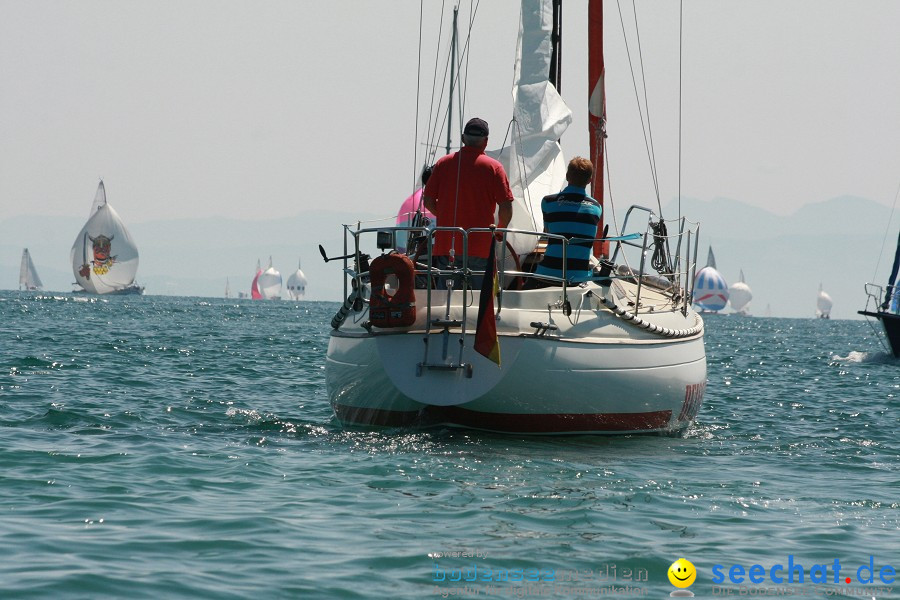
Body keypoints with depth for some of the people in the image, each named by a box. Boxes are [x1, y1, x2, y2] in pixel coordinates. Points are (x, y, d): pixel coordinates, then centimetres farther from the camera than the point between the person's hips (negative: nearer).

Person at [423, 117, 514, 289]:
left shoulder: (443, 163, 5)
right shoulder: (493, 167, -2)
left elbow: (428, 200, 6)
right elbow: (506, 206, -7)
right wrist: (500, 230, 11)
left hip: (446, 244, 2)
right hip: (481, 248, -2)